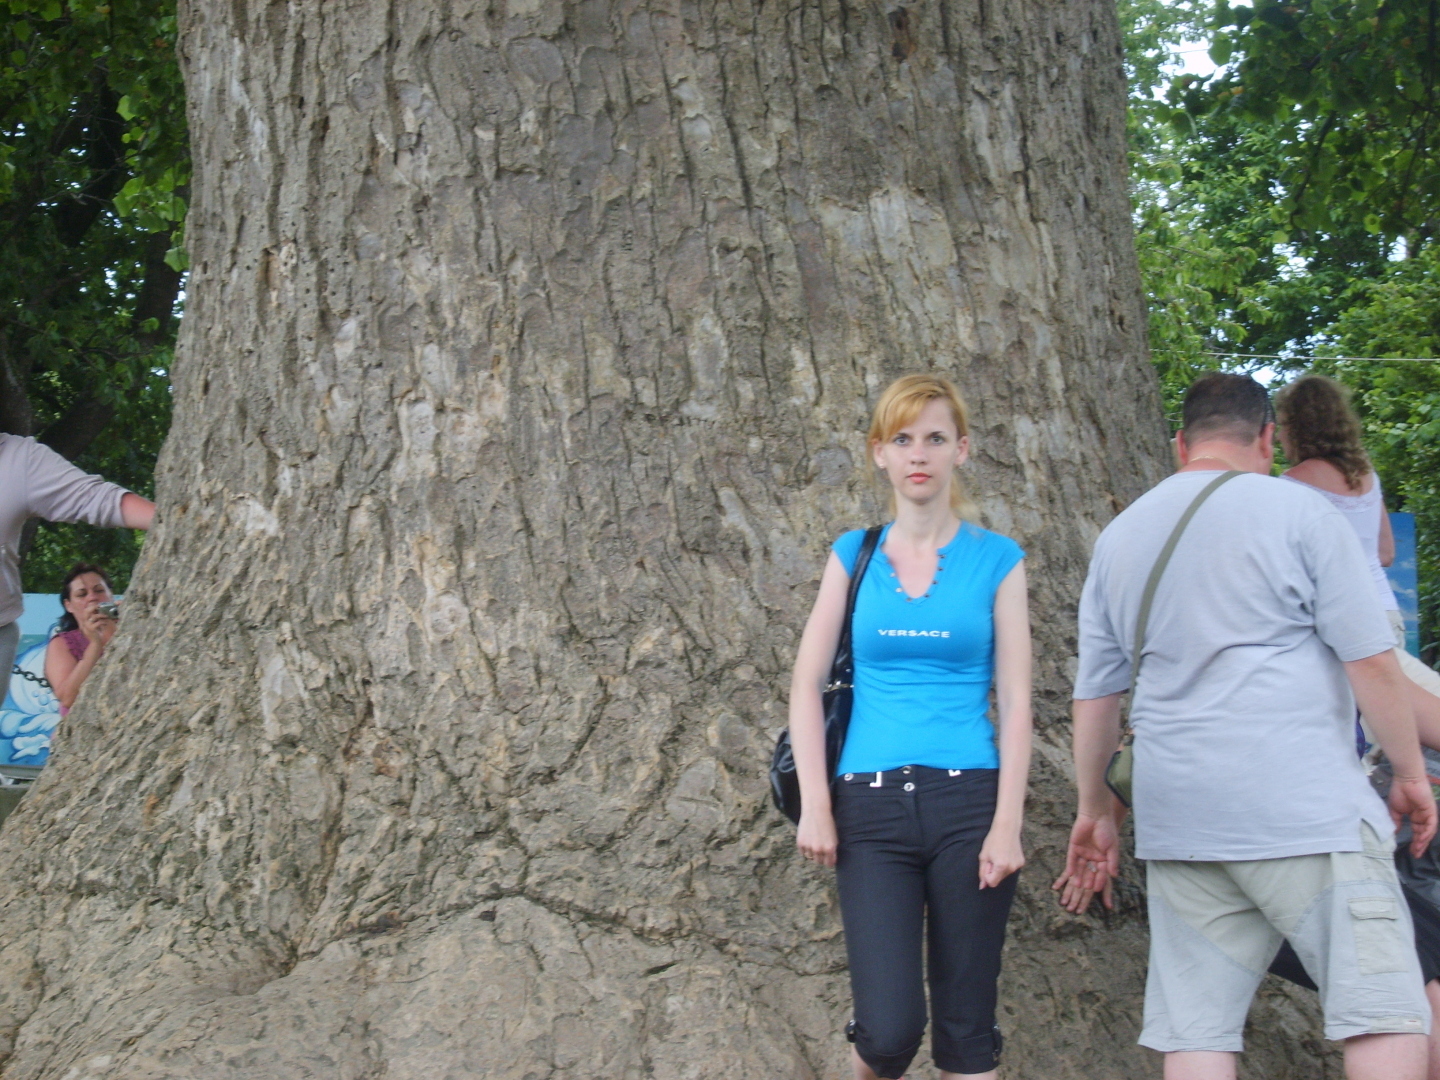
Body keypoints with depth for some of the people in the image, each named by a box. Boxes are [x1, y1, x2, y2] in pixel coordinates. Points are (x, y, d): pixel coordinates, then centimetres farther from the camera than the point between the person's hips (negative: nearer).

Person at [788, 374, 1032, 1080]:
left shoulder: (995, 560, 4)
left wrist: (1007, 824, -8)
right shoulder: (854, 555, 9)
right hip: (871, 807, 0)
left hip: (968, 801, 0)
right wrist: (815, 806, -4)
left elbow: (1015, 702, 1)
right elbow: (807, 686, 6)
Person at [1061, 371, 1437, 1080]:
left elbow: (1094, 695, 18)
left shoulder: (1119, 536, 15)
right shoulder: (1298, 511, -2)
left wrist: (1094, 809, 27)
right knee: (1382, 1010, -2)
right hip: (1304, 807, -5)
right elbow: (1371, 660, -4)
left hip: (1176, 816, 6)